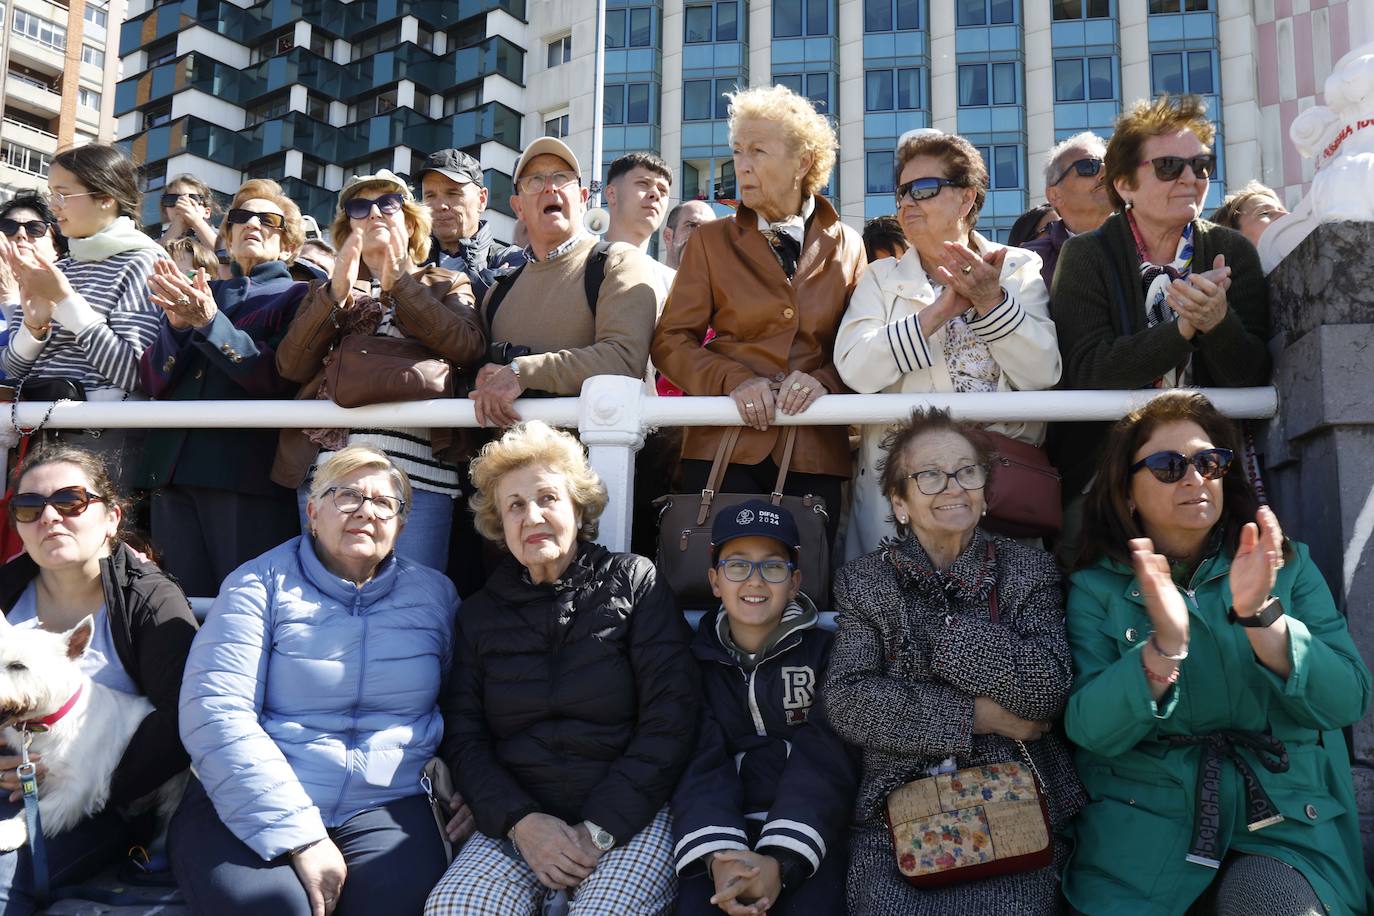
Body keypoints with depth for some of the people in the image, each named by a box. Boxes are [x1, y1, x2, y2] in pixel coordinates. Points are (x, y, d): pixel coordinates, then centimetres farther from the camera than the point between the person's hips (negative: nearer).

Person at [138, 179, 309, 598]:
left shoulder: (296, 296, 8)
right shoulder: (197, 293, 22)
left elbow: (280, 378, -8)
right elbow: (153, 380, 12)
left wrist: (210, 323, -16)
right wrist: (177, 325, -7)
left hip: (245, 469, -4)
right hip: (173, 468, 5)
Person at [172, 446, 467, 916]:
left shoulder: (435, 594, 10)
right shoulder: (260, 584, -1)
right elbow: (215, 712, -11)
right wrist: (300, 838, -17)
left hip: (386, 806, 2)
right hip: (250, 806, -1)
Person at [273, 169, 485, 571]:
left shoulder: (447, 284, 18)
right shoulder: (326, 290, 23)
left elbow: (467, 348, -5)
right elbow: (290, 366, 6)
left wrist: (398, 282, -8)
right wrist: (337, 291, -5)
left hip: (419, 475, -2)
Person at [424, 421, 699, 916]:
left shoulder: (634, 583, 3)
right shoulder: (481, 613, 13)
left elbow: (670, 720, -4)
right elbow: (463, 738, 7)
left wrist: (598, 832, -11)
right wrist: (521, 821, -11)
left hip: (629, 817, -2)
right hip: (517, 820, 3)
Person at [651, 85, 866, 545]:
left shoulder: (847, 246, 10)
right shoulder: (711, 240, 8)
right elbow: (670, 341, 3)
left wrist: (824, 380, -13)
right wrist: (734, 381, -13)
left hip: (815, 452, 1)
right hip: (725, 443, -1)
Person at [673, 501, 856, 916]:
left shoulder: (822, 653, 6)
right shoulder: (699, 659, 10)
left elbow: (825, 762, -7)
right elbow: (700, 765, -2)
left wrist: (782, 861, -23)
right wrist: (717, 856, -22)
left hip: (808, 832, -1)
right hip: (725, 829, 1)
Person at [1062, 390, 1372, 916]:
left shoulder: (1288, 566, 7)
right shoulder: (1095, 589, 2)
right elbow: (1091, 730, -10)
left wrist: (1260, 617, -21)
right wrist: (1163, 646, -26)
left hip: (1285, 815, 1)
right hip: (1145, 818, 0)